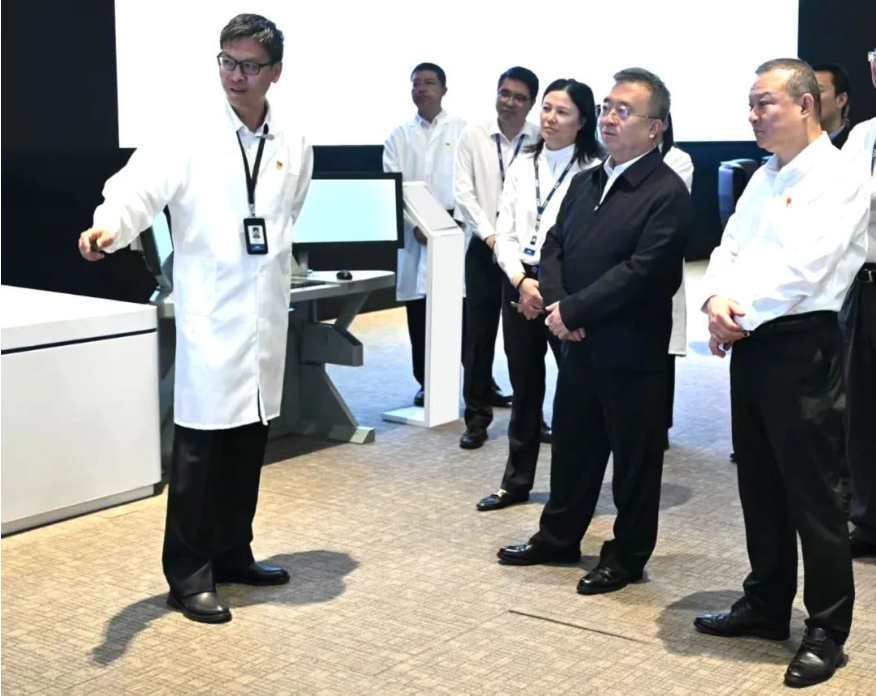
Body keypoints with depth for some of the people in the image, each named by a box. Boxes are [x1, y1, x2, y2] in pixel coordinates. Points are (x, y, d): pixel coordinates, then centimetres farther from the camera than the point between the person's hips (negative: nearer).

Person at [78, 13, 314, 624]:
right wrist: (108, 227, -41)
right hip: (211, 315, -5)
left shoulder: (294, 145, 6)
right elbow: (142, 185, -21)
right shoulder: (191, 136, -8)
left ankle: (232, 553, 27)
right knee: (200, 445, -2)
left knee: (249, 442, 13)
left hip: (267, 314, 5)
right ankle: (189, 575, 8)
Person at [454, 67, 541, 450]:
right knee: (479, 335, 4)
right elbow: (463, 191, -2)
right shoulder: (473, 135, 1)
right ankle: (477, 418, 13)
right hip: (484, 247, 1)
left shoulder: (541, 140, -3)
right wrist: (489, 234, -12)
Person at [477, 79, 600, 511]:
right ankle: (516, 482, 25)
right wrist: (521, 282, -8)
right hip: (519, 284, 5)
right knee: (524, 389, 14)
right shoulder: (523, 165, 9)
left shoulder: (592, 171, -8)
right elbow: (505, 233, 6)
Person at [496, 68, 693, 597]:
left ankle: (627, 557, 21)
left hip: (632, 353, -7)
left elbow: (642, 271, -21)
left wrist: (574, 310, -17)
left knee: (634, 459, 7)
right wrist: (556, 303, -7)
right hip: (579, 344, 7)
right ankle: (559, 537, 34)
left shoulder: (668, 193, -13)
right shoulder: (585, 182, 13)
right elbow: (554, 248, 11)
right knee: (572, 447, 19)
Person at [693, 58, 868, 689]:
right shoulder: (764, 178, 16)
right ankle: (767, 603, 30)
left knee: (812, 494, -1)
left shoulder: (837, 180, -11)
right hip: (751, 345, 8)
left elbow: (802, 268, -21)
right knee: (759, 486, 16)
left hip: (802, 347, -8)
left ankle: (828, 630, 10)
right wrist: (717, 299, -10)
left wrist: (739, 313, -13)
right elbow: (730, 249, 11)